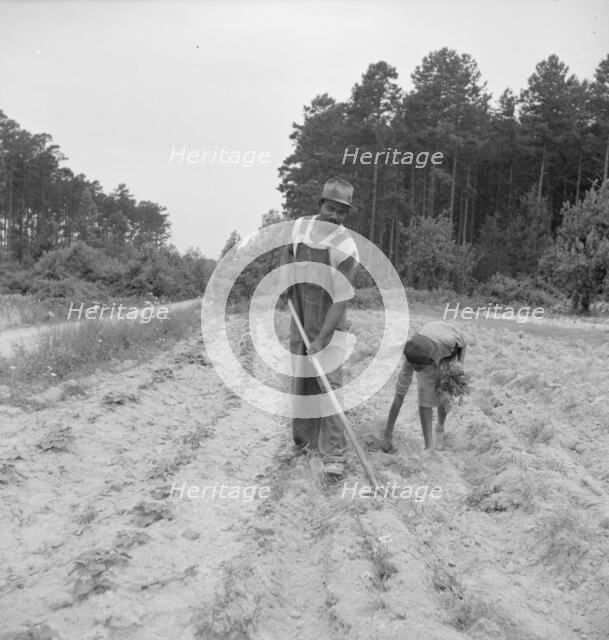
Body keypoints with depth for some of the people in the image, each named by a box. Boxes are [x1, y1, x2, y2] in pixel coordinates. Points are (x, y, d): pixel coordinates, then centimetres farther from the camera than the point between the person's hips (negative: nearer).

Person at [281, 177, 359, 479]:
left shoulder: (345, 247, -17)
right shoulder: (300, 226, 0)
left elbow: (341, 299, -22)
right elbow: (288, 253, 23)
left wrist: (322, 339, -28)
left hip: (328, 324, -5)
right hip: (299, 320, 6)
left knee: (329, 384, -10)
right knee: (300, 380, 14)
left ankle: (333, 455, -5)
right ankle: (303, 441, 30)